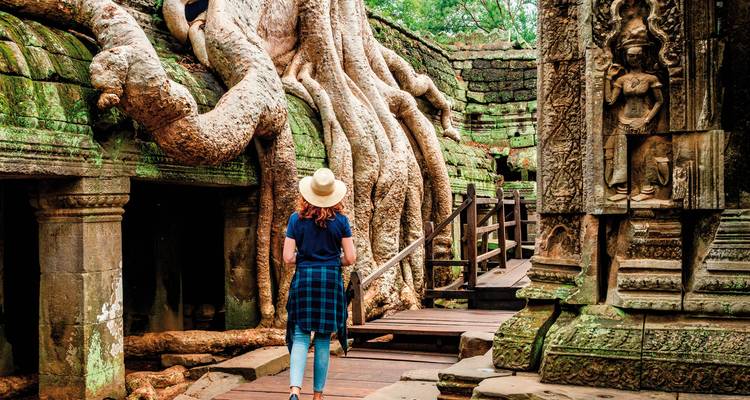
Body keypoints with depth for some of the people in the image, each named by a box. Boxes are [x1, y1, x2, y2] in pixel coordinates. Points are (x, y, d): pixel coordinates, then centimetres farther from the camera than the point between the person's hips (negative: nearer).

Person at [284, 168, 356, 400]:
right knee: (323, 339, 9)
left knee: (300, 336, 2)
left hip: (304, 278, 0)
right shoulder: (340, 220, -1)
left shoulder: (296, 219, -1)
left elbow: (288, 258, -3)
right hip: (331, 280, 0)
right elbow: (350, 258, -2)